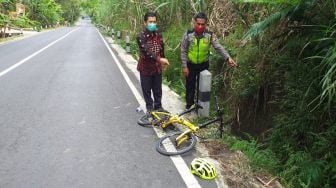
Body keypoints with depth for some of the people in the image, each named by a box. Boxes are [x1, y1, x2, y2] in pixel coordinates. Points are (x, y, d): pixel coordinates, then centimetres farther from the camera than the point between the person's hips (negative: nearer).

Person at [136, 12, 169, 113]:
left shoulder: (158, 34, 1)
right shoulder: (141, 36, -17)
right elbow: (146, 51, -30)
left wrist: (162, 61, 19)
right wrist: (160, 59, -42)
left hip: (157, 67, 4)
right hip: (146, 67, -4)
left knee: (158, 89, 15)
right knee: (147, 89, 10)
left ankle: (158, 106, 33)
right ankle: (149, 107, 28)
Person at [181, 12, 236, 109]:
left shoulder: (210, 35, -12)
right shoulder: (188, 34, -14)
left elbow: (219, 47, -16)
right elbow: (183, 51, -9)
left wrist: (228, 58, -31)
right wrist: (184, 66, -11)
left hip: (204, 65, 1)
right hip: (190, 65, -1)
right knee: (190, 85, 10)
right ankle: (189, 104, 29)